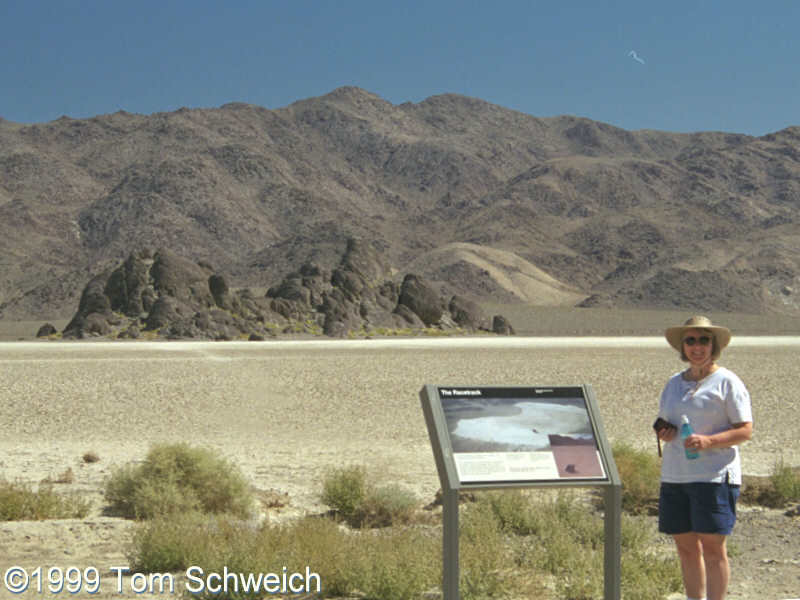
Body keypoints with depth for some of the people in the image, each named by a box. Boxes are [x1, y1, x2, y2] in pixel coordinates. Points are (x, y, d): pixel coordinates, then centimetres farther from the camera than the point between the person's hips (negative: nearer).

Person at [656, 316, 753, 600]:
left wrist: (708, 441, -22)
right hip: (675, 476, 6)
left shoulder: (727, 382, -3)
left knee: (712, 547, -7)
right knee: (686, 546, 9)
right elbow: (664, 423, 24)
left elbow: (745, 430, -7)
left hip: (714, 476, -6)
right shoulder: (674, 383, 15)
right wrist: (664, 433, 0)